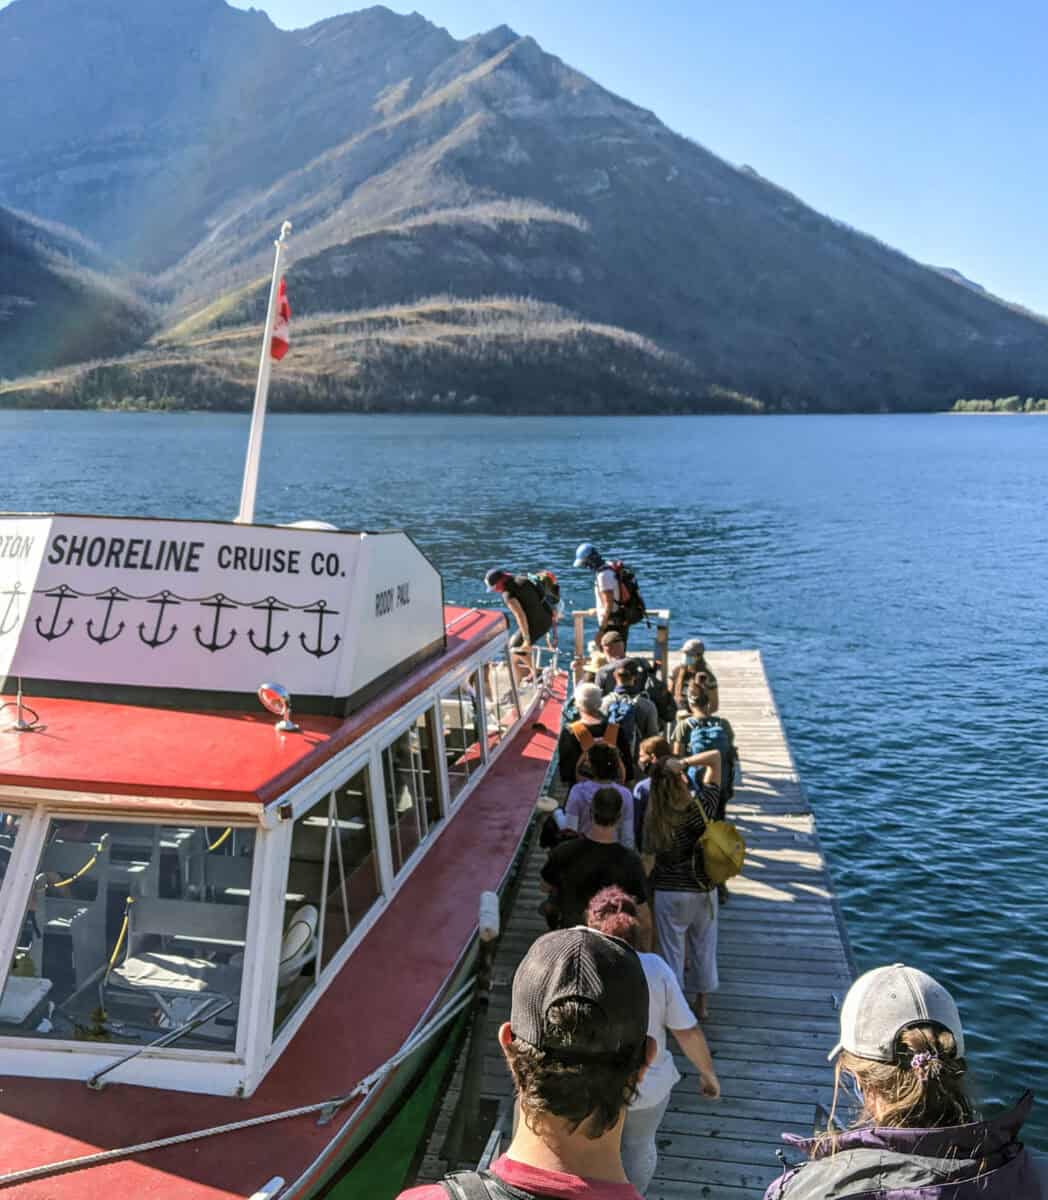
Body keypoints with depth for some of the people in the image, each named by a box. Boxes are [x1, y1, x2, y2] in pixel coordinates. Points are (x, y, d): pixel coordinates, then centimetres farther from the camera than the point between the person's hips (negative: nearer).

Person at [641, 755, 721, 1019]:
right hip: (704, 890, 2)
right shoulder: (702, 805, -16)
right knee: (704, 947, 21)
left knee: (672, 951, 14)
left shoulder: (653, 819, -17)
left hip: (669, 893, -2)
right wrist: (683, 762, -10)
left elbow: (648, 860, -9)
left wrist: (644, 892, 6)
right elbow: (716, 757, -8)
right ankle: (702, 1002, 36)